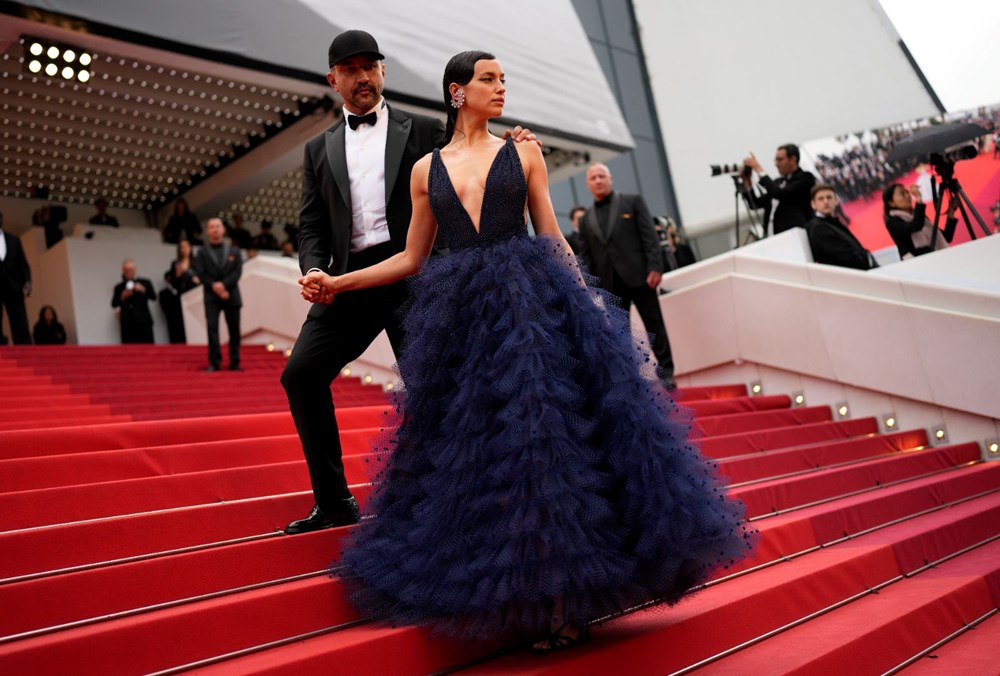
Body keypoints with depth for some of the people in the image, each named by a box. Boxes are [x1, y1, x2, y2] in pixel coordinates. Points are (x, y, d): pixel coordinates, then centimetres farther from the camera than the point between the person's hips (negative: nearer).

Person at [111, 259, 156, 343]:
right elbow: (114, 304, 8)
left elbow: (153, 297, 0)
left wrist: (143, 290, -15)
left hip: (143, 322, -1)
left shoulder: (145, 283, 10)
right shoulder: (119, 287, 14)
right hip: (127, 324, 1)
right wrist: (122, 297, -8)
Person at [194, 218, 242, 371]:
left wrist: (223, 284, -15)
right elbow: (201, 274, 0)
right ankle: (214, 362, -9)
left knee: (234, 330, 2)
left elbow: (237, 272, 0)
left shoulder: (234, 251, 13)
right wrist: (214, 287, -15)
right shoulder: (202, 252, 11)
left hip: (231, 295, 1)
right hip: (211, 296, -1)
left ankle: (235, 363, 8)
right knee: (212, 328, -11)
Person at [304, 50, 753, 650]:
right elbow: (413, 258, 16)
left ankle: (565, 599, -2)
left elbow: (553, 238, 8)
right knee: (470, 445, 4)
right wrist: (338, 283, 10)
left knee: (542, 433, -11)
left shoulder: (523, 153, 10)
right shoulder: (427, 169, 13)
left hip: (531, 300, -2)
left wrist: (589, 301, -2)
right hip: (462, 314, 3)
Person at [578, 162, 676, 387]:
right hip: (609, 283, 3)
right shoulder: (586, 219, 15)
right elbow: (585, 257, 12)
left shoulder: (633, 202, 7)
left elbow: (650, 235, -1)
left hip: (638, 275, -3)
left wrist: (655, 267, -12)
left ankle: (665, 373, 6)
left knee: (654, 325, 0)